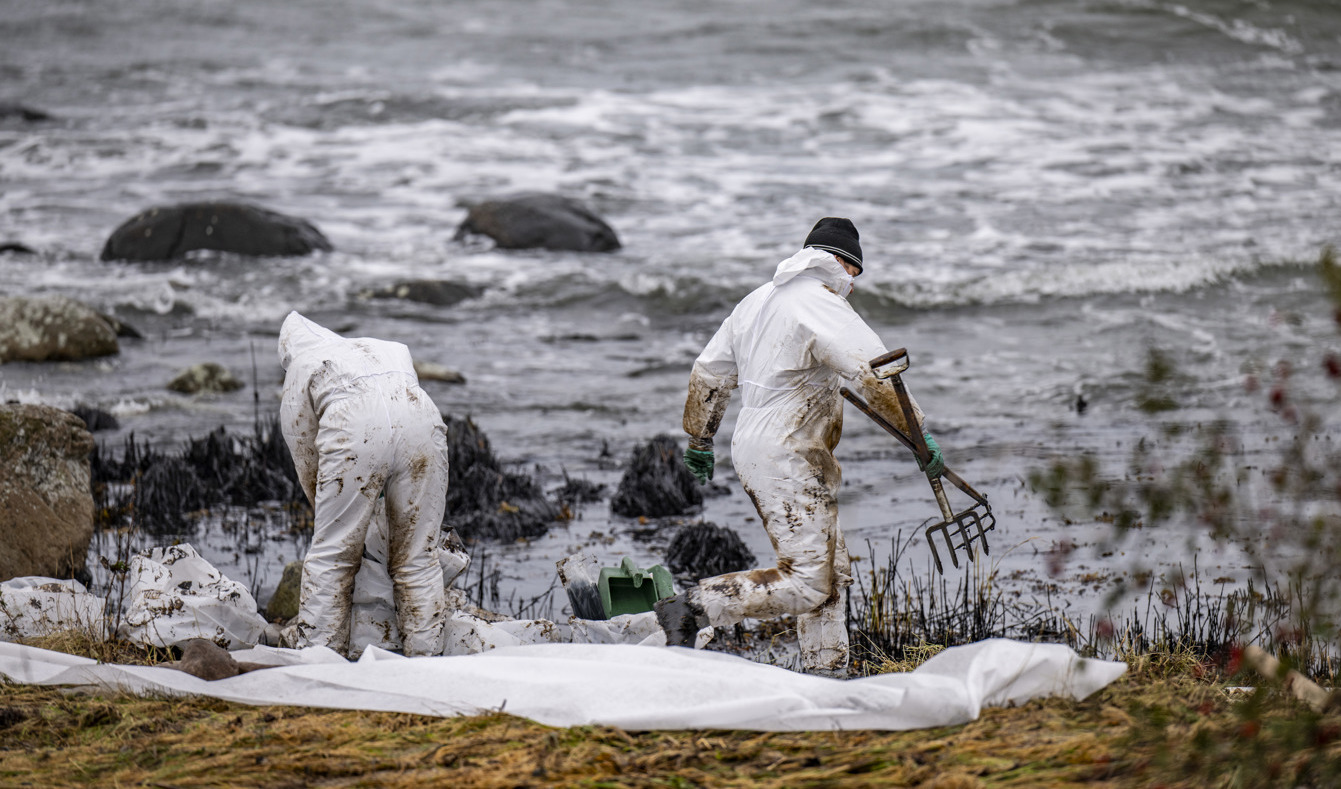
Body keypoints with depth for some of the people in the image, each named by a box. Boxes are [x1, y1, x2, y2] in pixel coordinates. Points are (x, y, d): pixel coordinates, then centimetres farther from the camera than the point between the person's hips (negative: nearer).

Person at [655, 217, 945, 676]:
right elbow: (877, 376, -21)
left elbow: (708, 374, 21)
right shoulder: (824, 307, -12)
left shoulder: (757, 301, 16)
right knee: (805, 583, -12)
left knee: (830, 574, 12)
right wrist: (920, 436, -15)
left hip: (752, 450, 10)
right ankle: (692, 609, -14)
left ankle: (825, 671, 11)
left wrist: (699, 441, 31)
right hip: (788, 459, -10)